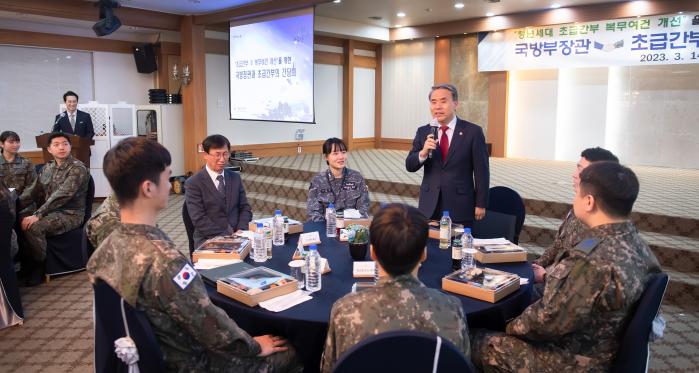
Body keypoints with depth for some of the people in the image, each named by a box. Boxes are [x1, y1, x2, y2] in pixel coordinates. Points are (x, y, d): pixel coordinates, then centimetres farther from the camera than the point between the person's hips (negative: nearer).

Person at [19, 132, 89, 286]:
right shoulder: (47, 168, 12)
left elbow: (62, 196, -23)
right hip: (48, 211, 7)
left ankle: (38, 265, -6)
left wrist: (37, 215, -30)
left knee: (33, 227, -28)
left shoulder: (77, 168, -14)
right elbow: (33, 191, 8)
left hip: (70, 214, -7)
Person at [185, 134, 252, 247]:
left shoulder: (235, 178, 11)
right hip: (208, 241, -4)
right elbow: (199, 219, -10)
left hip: (236, 237, 5)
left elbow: (245, 208, 11)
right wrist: (226, 236, -17)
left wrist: (241, 231, -7)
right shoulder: (193, 183, -4)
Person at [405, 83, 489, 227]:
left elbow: (481, 171, -2)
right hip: (430, 206, 3)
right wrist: (423, 152, -18)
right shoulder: (423, 132, 6)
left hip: (460, 207, -2)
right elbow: (410, 166, 1)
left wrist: (481, 204, -3)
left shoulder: (473, 132, -4)